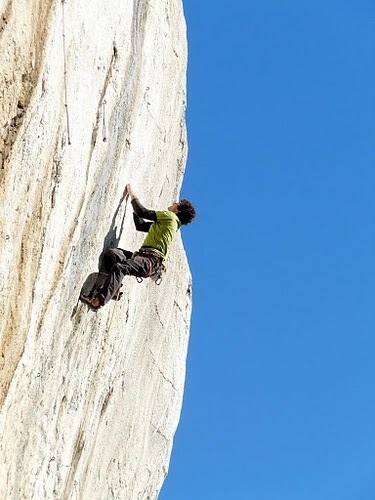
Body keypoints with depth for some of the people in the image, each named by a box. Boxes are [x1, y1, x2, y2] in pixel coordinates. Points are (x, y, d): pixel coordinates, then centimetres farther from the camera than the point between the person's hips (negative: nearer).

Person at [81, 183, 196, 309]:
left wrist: (133, 196, 14)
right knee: (111, 253, -7)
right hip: (143, 255, 10)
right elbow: (140, 225, 36)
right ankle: (113, 289, -15)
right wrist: (133, 201, 35)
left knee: (119, 267, -31)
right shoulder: (162, 223, 30)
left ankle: (99, 300, -41)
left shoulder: (171, 216, 2)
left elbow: (143, 213, 0)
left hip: (151, 260, -10)